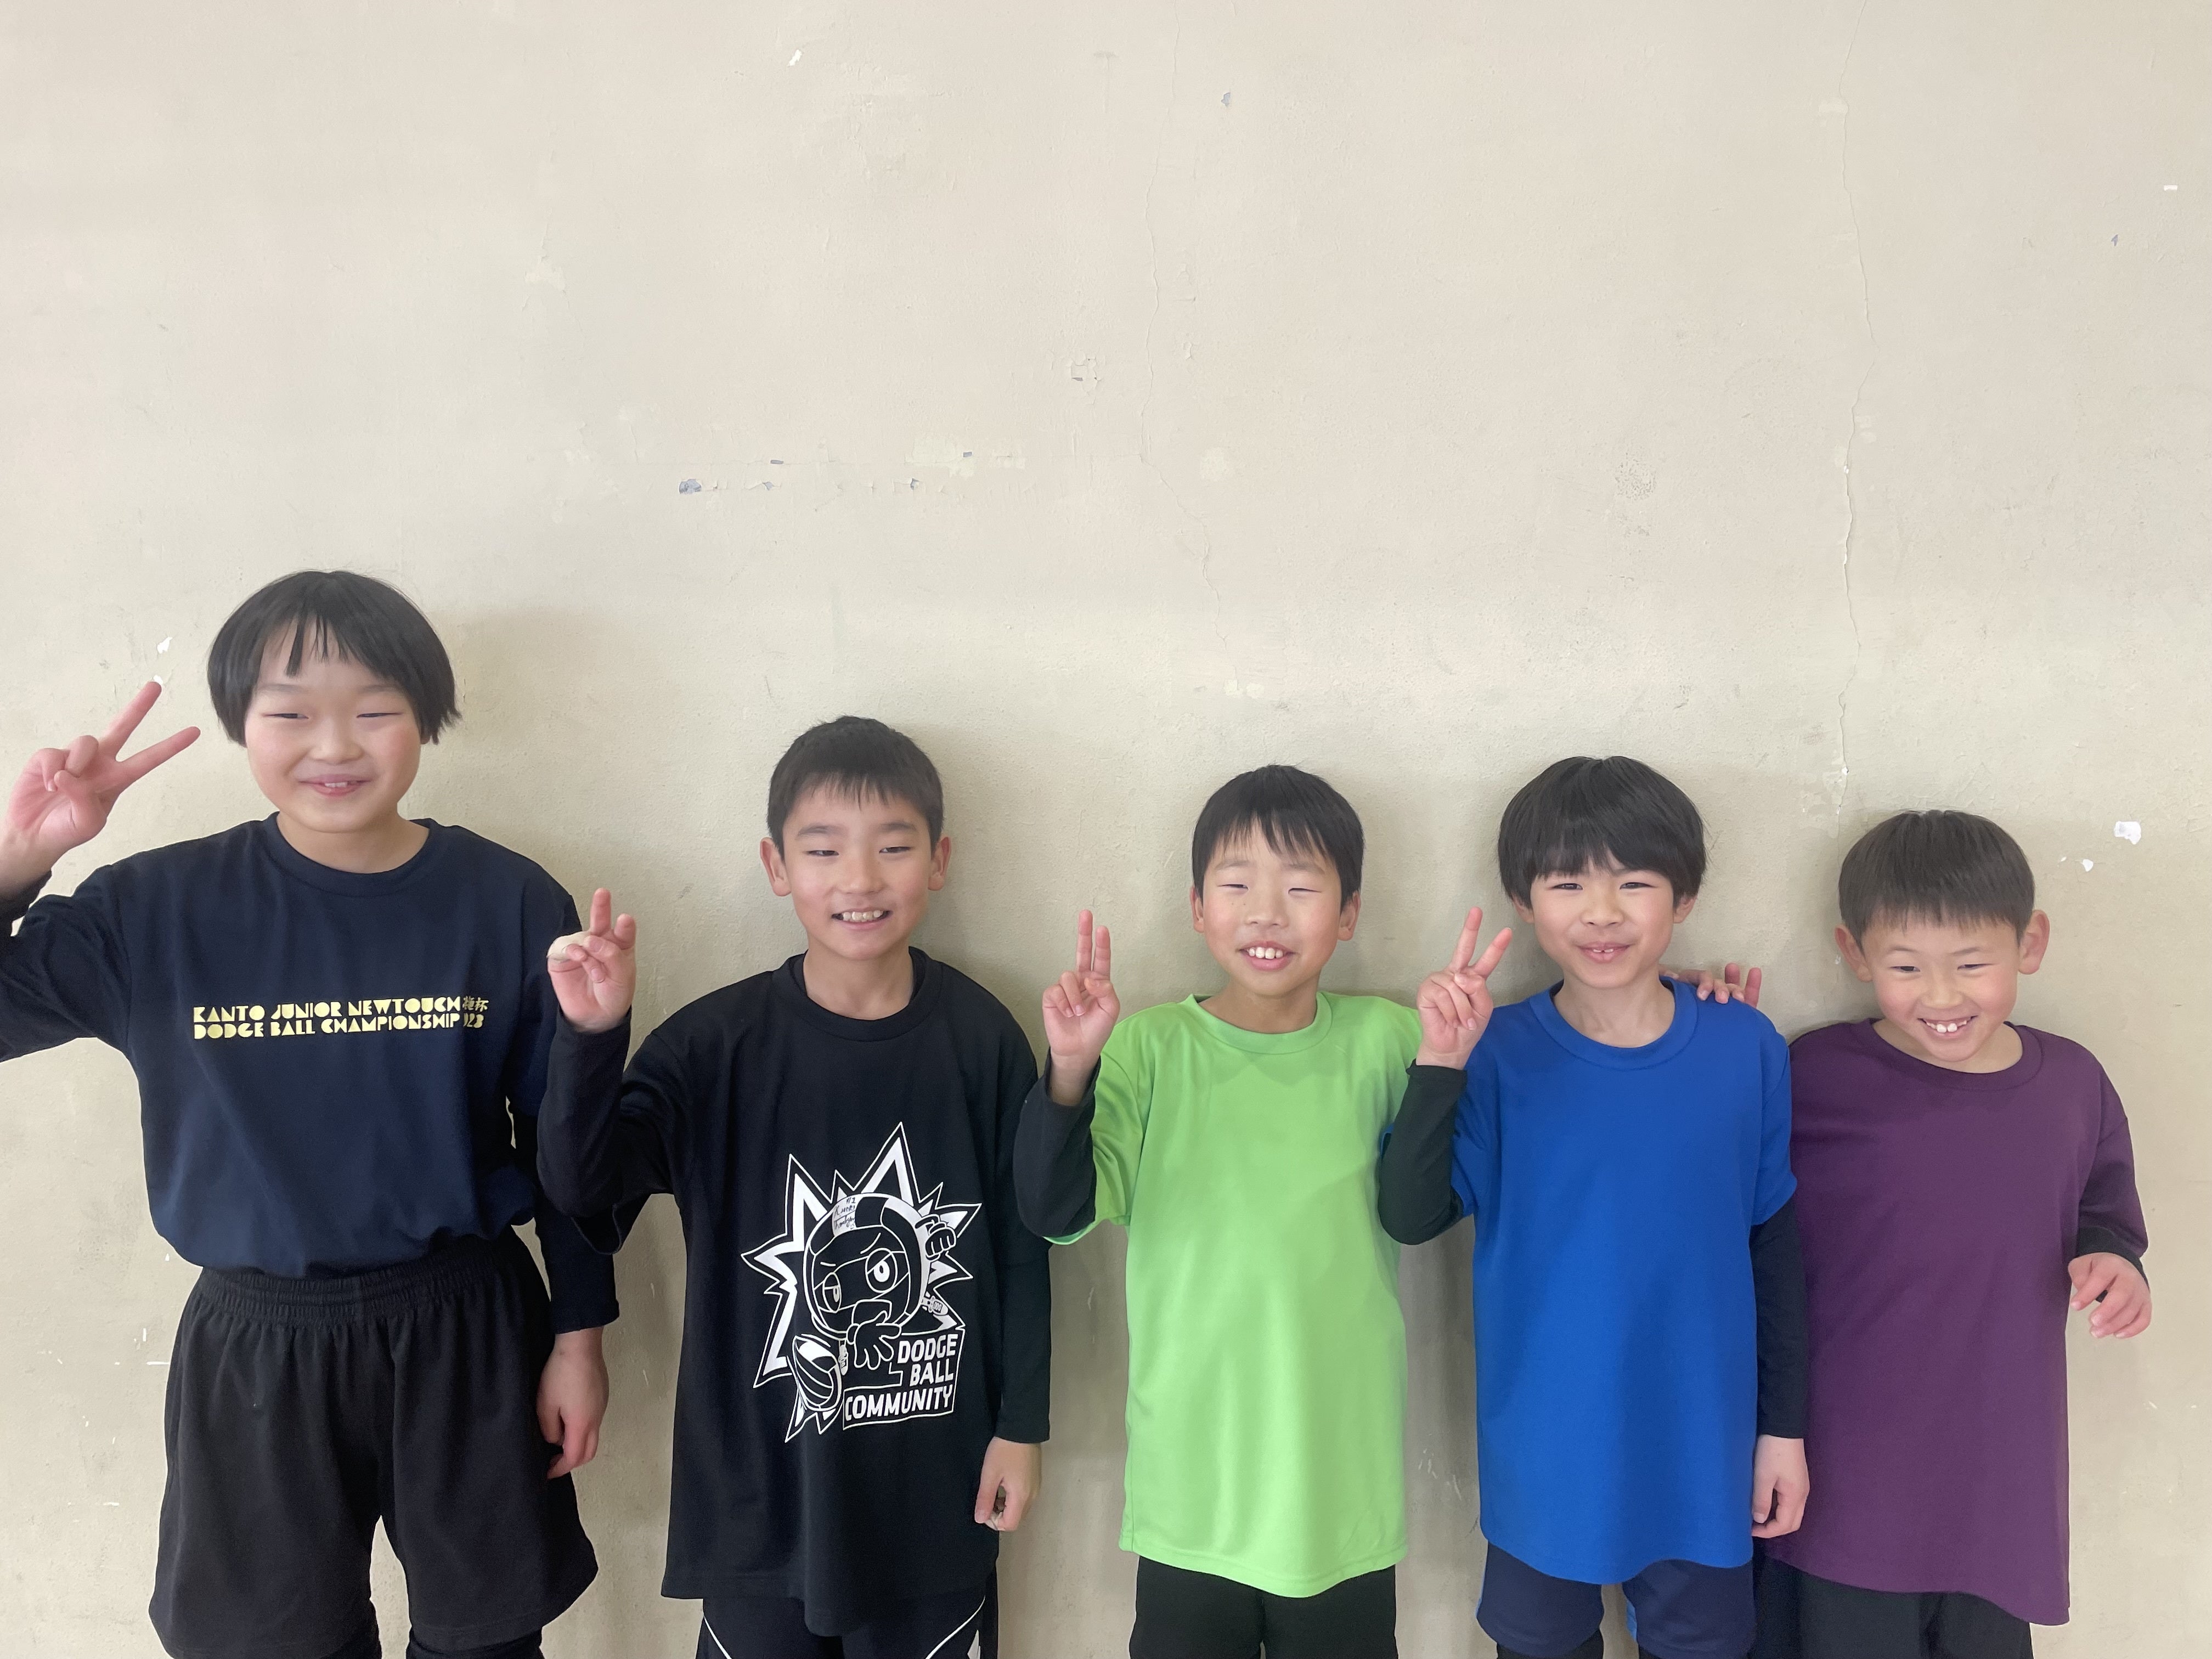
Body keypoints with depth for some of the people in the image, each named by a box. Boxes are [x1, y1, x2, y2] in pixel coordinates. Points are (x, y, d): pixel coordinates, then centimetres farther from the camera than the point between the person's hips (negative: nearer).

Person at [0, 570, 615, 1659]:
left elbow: (564, 1141, -3)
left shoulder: (511, 904, -9)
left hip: (467, 1330, -1)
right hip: (255, 1343, 1)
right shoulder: (160, 909, -7)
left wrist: (578, 1335, 1)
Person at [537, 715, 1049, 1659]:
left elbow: (1019, 1247, -2)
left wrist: (1021, 1428, 2)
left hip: (937, 1479, 0)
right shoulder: (717, 1043, -10)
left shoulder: (982, 1040, -9)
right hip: (760, 1480, 0)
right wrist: (591, 1036, -31)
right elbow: (584, 1188, -16)